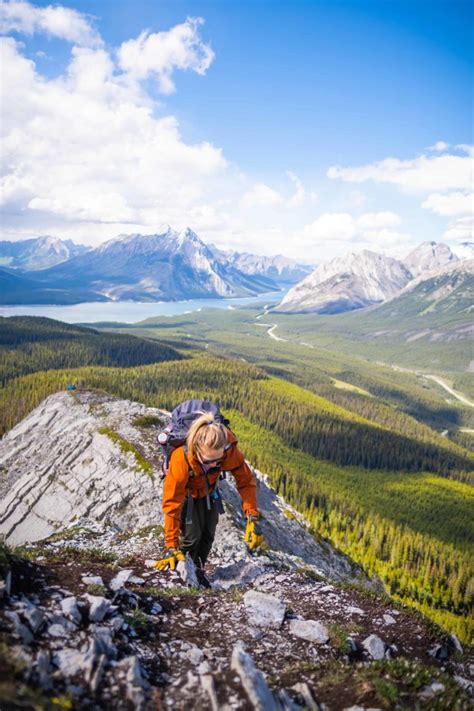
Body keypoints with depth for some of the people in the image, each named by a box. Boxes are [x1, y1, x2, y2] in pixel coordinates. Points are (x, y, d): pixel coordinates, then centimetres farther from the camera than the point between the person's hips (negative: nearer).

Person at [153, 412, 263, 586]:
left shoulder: (230, 451, -37)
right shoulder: (181, 459, -45)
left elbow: (246, 481, -24)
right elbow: (171, 504, -38)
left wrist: (253, 517, -34)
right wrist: (171, 546, -34)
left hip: (208, 492, 3)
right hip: (186, 493, -3)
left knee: (208, 534, 3)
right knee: (192, 535, -11)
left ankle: (198, 571, 26)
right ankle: (176, 567, 16)